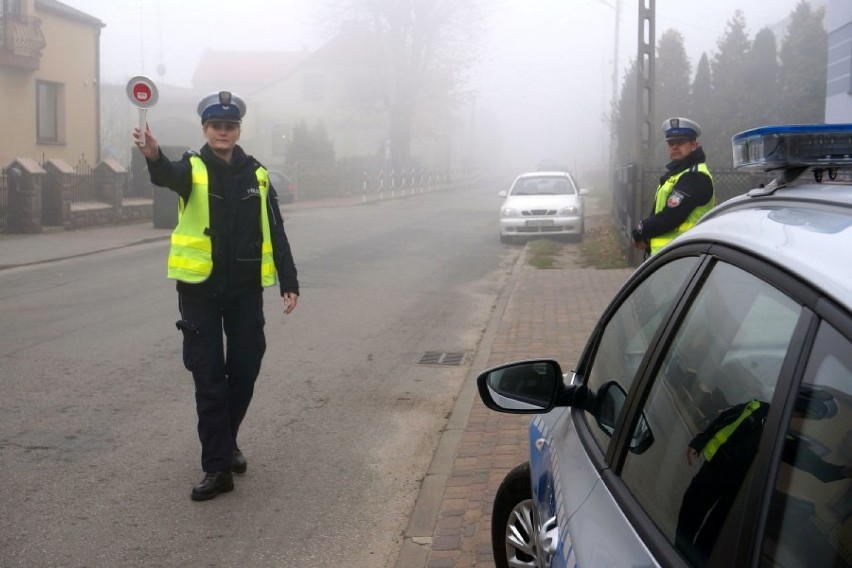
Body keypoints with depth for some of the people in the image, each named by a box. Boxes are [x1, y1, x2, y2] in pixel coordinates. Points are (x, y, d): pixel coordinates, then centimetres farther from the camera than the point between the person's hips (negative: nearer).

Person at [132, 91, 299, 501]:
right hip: (200, 288, -3)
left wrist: (289, 282, 2)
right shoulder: (193, 168, -4)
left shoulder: (256, 174, 5)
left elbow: (275, 232, 8)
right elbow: (168, 176, -30)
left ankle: (226, 444, 32)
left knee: (244, 371, 9)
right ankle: (217, 466, 4)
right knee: (209, 378, -1)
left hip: (245, 289, 3)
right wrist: (153, 157, -53)